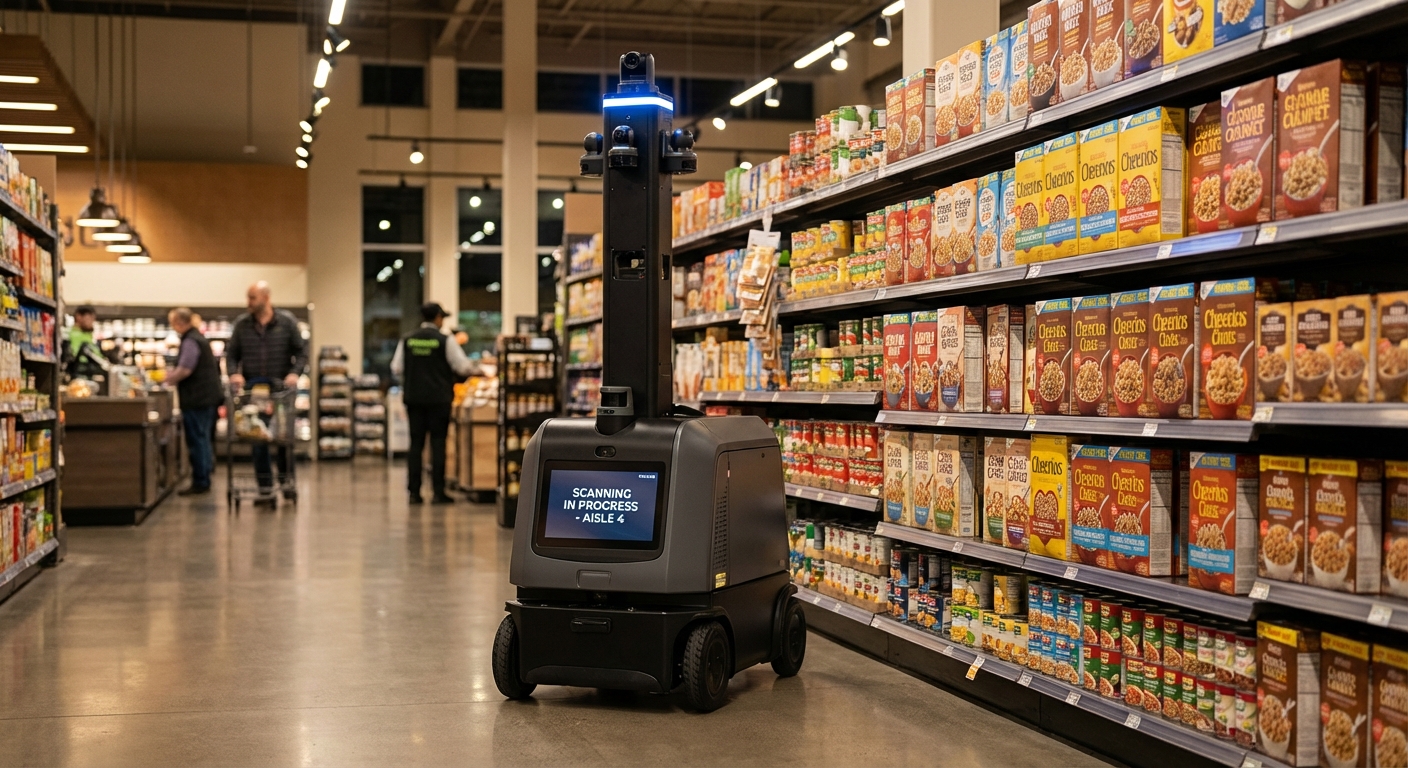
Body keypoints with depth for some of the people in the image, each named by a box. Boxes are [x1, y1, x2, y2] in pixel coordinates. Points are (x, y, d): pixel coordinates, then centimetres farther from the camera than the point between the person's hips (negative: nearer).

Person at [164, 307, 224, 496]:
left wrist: (167, 380, -9)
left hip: (197, 400, -10)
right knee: (203, 440, 14)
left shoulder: (190, 342, -15)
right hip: (208, 396, 10)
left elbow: (184, 369, -23)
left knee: (197, 441, -5)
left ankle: (200, 483, -2)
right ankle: (204, 481, 20)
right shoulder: (198, 338, 17)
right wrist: (172, 375, 17)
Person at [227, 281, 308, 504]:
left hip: (281, 388, -1)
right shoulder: (241, 324, 5)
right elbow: (231, 354, 7)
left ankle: (286, 481, 21)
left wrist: (295, 373, -14)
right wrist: (234, 373, -11)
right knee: (257, 440, 0)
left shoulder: (287, 322, 1)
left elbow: (301, 351, 1)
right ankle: (265, 489, 4)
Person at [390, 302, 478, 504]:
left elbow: (396, 367, 4)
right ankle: (438, 492, -1)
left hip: (413, 397, 3)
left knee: (416, 443, 7)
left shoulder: (407, 340, 3)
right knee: (438, 443, 0)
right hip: (439, 398, -3)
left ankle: (414, 492, 6)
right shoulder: (445, 340, -7)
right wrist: (476, 369, 13)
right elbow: (463, 367, -7)